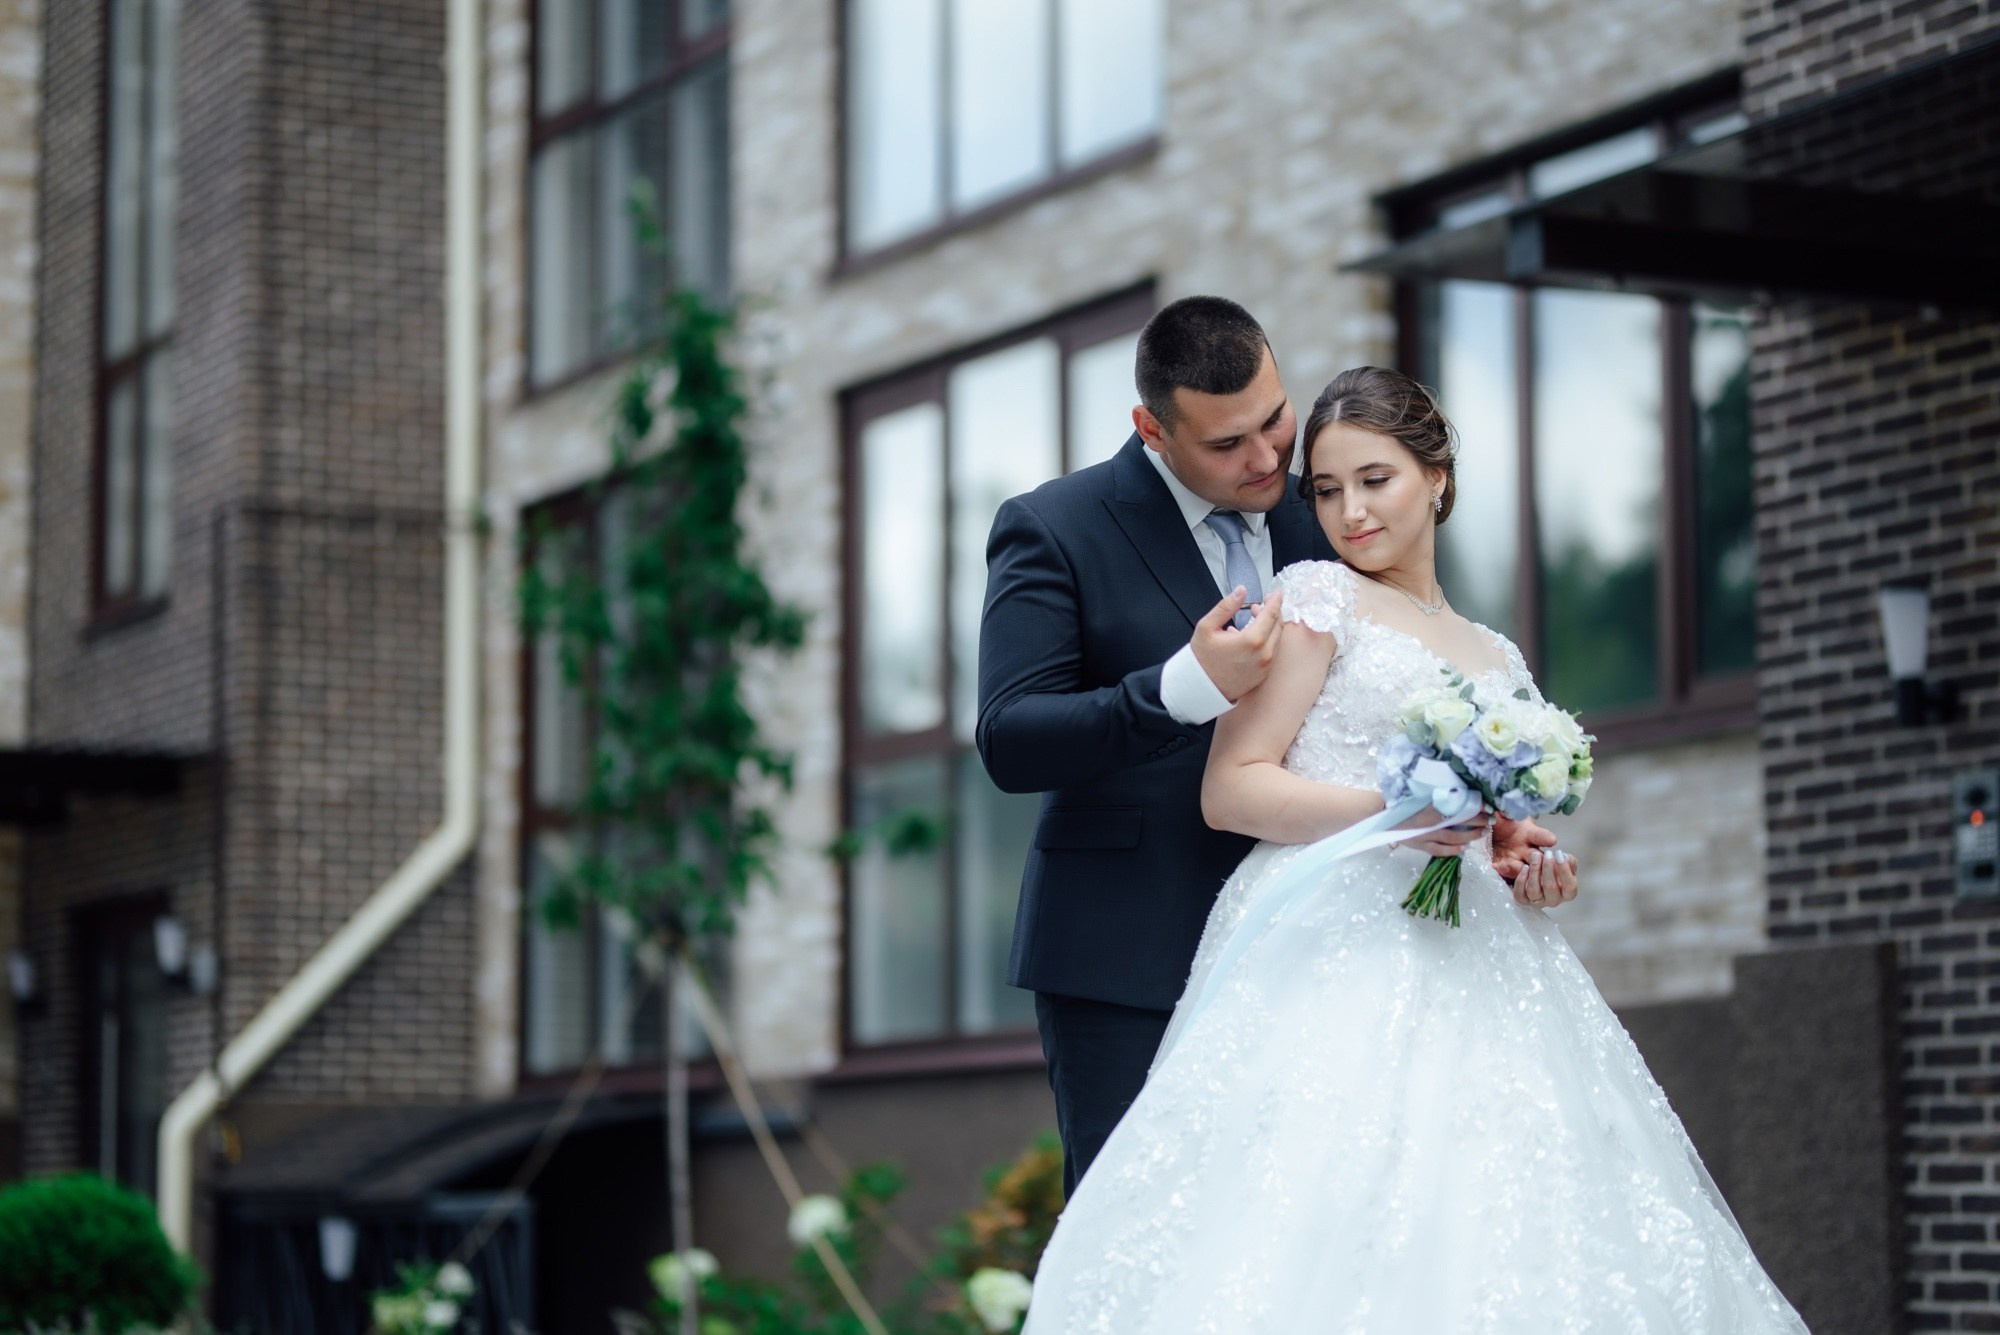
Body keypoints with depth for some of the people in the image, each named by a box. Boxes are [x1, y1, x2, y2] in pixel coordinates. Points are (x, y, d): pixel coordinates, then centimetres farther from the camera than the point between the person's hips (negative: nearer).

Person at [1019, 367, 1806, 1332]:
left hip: (1469, 979, 5)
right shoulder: (1318, 598, 5)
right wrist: (1392, 809, -16)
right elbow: (1230, 790, -4)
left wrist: (1529, 863, 7)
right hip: (1336, 960, -5)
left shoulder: (1498, 662, 22)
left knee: (1487, 1241, -7)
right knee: (1337, 1243, -19)